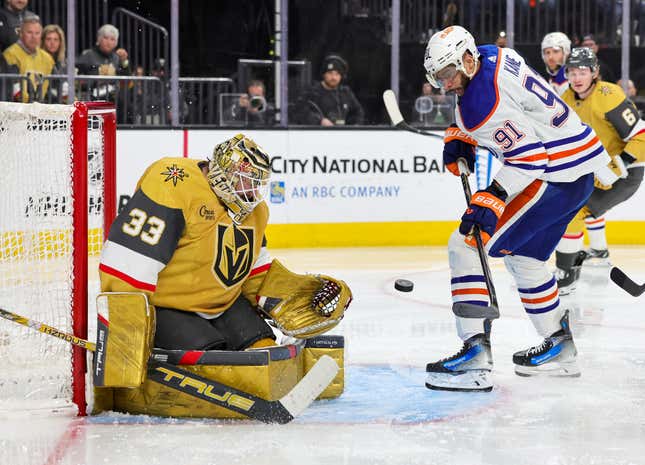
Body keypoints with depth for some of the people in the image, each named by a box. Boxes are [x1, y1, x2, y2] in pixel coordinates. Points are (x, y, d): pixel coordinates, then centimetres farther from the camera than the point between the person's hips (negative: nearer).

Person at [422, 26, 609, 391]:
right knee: (523, 256, 27)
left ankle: (475, 357, -20)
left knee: (467, 246, -12)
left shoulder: (480, 105, -22)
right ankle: (560, 349, 35)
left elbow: (527, 155, -25)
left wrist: (492, 199, -28)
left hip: (556, 178, -11)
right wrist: (459, 137, 15)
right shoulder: (494, 56, 7)